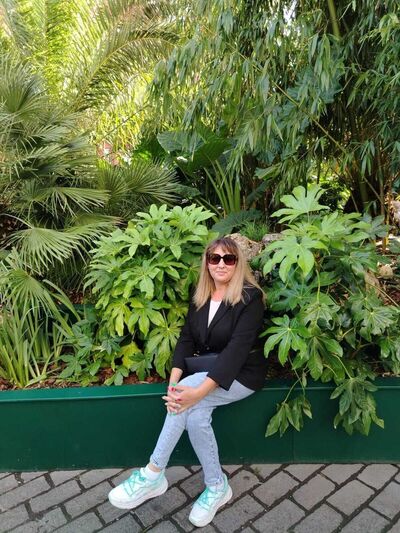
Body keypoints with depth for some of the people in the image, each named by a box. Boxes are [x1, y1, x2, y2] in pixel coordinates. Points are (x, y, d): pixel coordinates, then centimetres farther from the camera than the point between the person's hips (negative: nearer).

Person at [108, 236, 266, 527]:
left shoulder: (250, 297, -15)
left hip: (242, 374, -5)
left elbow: (237, 348, -25)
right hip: (207, 371, 6)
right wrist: (173, 382, -19)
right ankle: (217, 487, -4)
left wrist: (198, 391, -34)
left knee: (188, 400, -28)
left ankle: (153, 476, -13)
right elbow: (186, 339, -1)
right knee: (195, 414, -24)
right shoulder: (200, 297, 4)